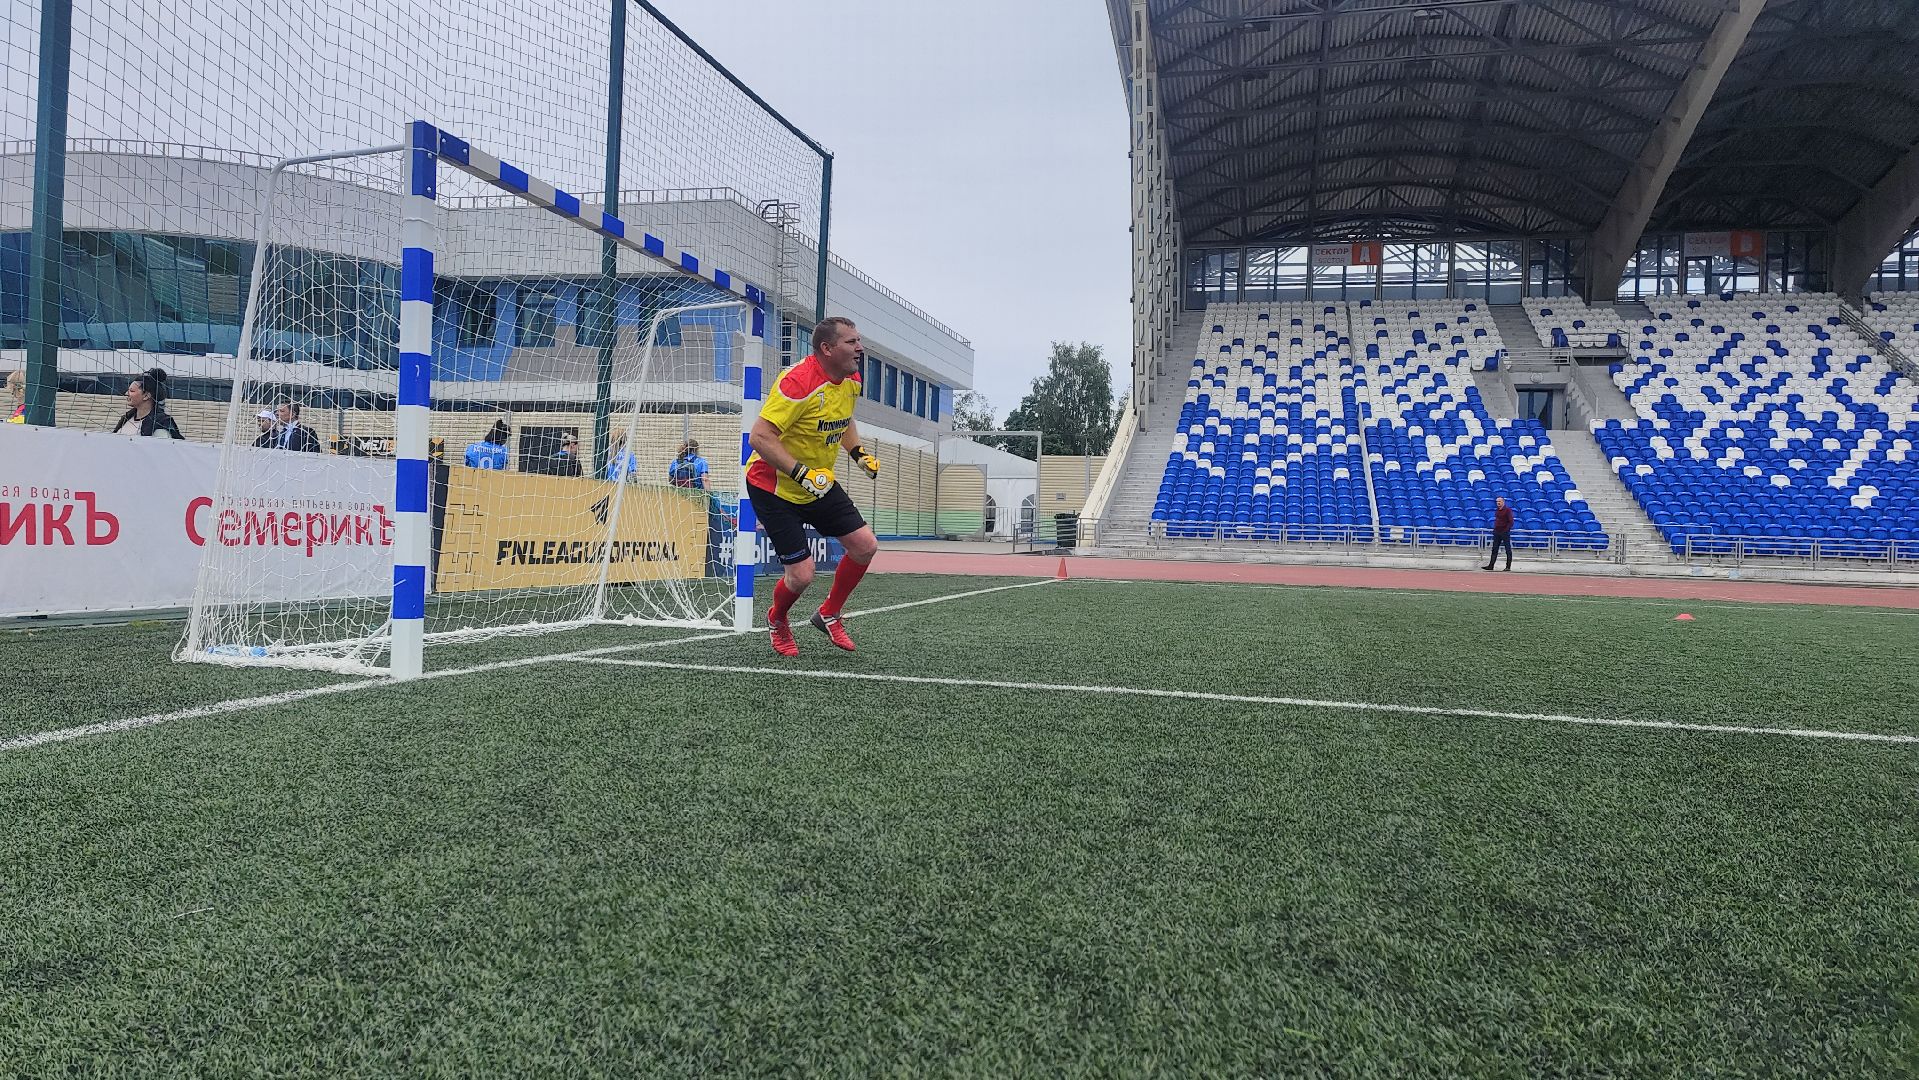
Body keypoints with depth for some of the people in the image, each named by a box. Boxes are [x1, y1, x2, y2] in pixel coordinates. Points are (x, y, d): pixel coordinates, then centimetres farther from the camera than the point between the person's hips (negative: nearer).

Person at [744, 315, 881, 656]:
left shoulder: (851, 380, -1)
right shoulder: (798, 382, -27)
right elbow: (759, 437, -31)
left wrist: (858, 452, 6)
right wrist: (802, 474, -34)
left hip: (820, 483, 8)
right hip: (773, 486, -8)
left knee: (865, 546, 1)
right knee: (801, 574, -10)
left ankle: (829, 614, 23)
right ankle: (777, 621, 26)